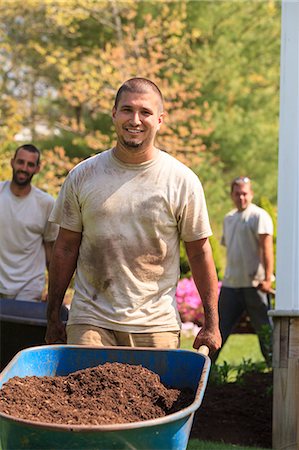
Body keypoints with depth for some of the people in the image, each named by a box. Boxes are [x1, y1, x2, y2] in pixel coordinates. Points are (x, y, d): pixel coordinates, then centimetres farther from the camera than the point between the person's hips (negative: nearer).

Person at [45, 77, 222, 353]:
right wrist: (53, 319, 9)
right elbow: (65, 248, 10)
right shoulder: (83, 176, 5)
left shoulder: (182, 181, 1)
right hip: (90, 322, 1)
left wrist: (211, 324, 3)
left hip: (156, 327, 0)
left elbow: (199, 252, 5)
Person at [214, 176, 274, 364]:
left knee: (265, 329, -1)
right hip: (230, 284, 6)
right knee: (219, 328, 9)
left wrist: (267, 279, -20)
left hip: (254, 284, -6)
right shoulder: (229, 219, 17)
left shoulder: (259, 216, -6)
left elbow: (267, 249, -12)